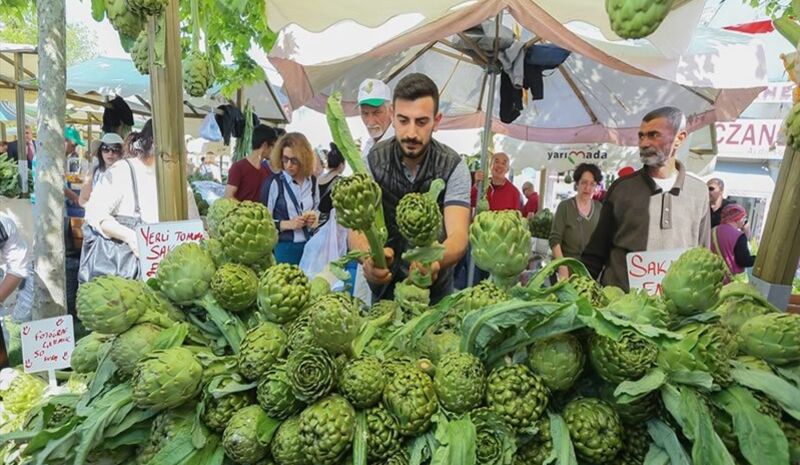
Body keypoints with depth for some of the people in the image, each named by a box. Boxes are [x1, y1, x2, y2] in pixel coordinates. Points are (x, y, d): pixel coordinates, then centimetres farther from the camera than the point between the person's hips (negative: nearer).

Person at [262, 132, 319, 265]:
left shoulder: (311, 181, 4)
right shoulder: (274, 183, -11)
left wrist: (315, 218, 0)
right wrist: (287, 224, -20)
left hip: (308, 245, 4)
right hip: (283, 247, -4)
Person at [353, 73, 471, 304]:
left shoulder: (453, 166, -17)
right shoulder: (373, 162, -14)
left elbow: (458, 235, -28)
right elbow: (357, 228, -23)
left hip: (434, 284, 0)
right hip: (385, 282, 1)